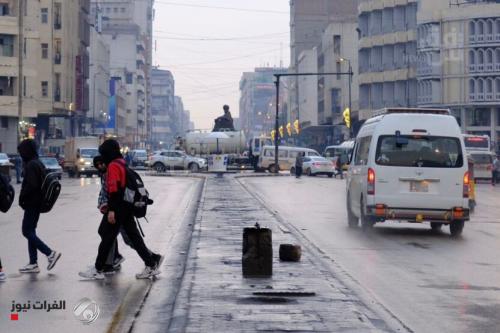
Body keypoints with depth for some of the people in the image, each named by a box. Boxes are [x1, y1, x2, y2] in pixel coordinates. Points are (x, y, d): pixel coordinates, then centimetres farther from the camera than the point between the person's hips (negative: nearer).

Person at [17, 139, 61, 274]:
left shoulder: (31, 165, -17)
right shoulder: (38, 164, 13)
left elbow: (31, 185, -24)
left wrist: (22, 198, -11)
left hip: (31, 203, -10)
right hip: (37, 203, 10)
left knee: (27, 231, -5)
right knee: (30, 231, 12)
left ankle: (50, 253, -9)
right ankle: (33, 264, 13)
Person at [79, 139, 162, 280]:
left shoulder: (113, 166, -14)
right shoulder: (122, 163, 17)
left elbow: (114, 188, -22)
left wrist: (112, 210, -24)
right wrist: (109, 204, 24)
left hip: (118, 209, -9)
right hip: (127, 208, 9)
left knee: (107, 238, -2)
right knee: (134, 237, 10)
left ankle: (98, 270, 4)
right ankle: (151, 264, 10)